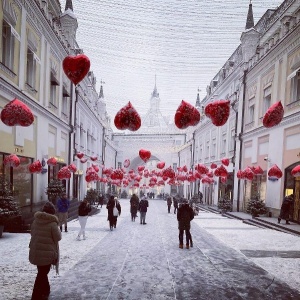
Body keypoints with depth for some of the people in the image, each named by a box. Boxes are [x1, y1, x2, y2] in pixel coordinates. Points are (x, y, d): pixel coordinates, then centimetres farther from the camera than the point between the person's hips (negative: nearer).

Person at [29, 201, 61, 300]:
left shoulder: (36, 221, 1)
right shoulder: (52, 223, -17)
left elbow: (32, 233, 14)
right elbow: (58, 237, -11)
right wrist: (58, 231, 6)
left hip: (35, 252, 6)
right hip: (47, 253, -6)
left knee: (42, 272, 23)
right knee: (42, 274, 4)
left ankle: (45, 291, 38)